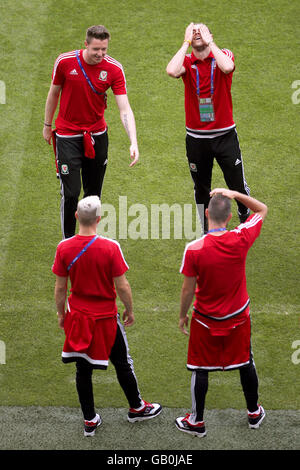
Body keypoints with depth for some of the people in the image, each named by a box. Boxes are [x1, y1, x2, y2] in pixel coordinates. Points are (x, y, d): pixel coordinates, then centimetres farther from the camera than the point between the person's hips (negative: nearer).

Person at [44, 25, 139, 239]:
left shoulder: (114, 68, -12)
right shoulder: (65, 62, -14)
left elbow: (125, 109, -16)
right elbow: (54, 93, 3)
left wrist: (134, 143, -27)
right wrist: (48, 125, 13)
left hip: (97, 135, 2)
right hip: (68, 135, -2)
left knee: (93, 192, 10)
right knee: (71, 193, -7)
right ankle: (68, 241, 8)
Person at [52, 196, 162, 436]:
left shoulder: (64, 248, -12)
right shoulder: (110, 247, -19)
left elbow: (60, 287, -4)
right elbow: (122, 285, -13)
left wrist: (61, 313, 12)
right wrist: (130, 310, 4)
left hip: (78, 317, 2)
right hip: (106, 317, -2)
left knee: (83, 368, 13)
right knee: (122, 364, 17)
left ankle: (90, 420, 22)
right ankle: (137, 408, 35)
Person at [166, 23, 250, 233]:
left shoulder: (223, 55, -3)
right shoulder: (186, 62, -1)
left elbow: (227, 67, -28)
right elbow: (172, 71, -24)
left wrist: (209, 42, -18)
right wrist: (186, 42, -14)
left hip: (225, 134, -1)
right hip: (196, 137, 1)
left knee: (238, 185, 2)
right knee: (201, 189, 12)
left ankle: (245, 216, 28)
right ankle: (207, 231, 27)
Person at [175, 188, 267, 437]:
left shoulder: (193, 250, -23)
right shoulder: (241, 239, -18)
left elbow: (188, 289, -13)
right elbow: (262, 209, 0)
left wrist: (183, 315, 3)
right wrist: (234, 194, -6)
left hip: (206, 320, -2)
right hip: (239, 318, 2)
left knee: (201, 370, 12)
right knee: (246, 364, 21)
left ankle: (197, 422, 24)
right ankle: (254, 413, 37)